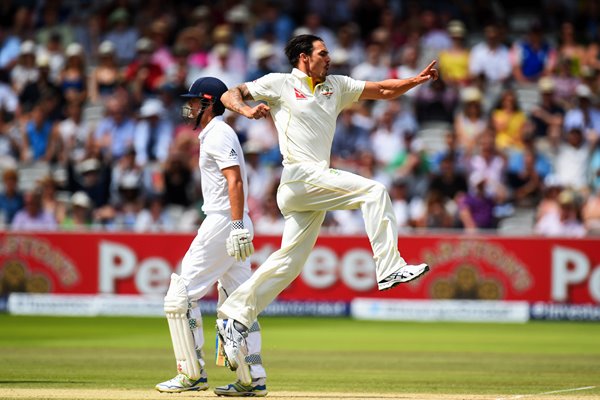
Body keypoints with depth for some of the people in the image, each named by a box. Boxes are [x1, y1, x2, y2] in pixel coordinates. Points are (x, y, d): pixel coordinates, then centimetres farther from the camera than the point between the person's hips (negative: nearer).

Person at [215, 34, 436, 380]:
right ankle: (390, 269, -21)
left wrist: (419, 79, 2)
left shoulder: (336, 86, 20)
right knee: (373, 191, -18)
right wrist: (247, 110, -21)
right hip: (301, 175, -7)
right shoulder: (280, 84, 2)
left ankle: (235, 318, 9)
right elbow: (229, 95, 1)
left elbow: (383, 91, 18)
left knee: (290, 260, 5)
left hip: (318, 183, 7)